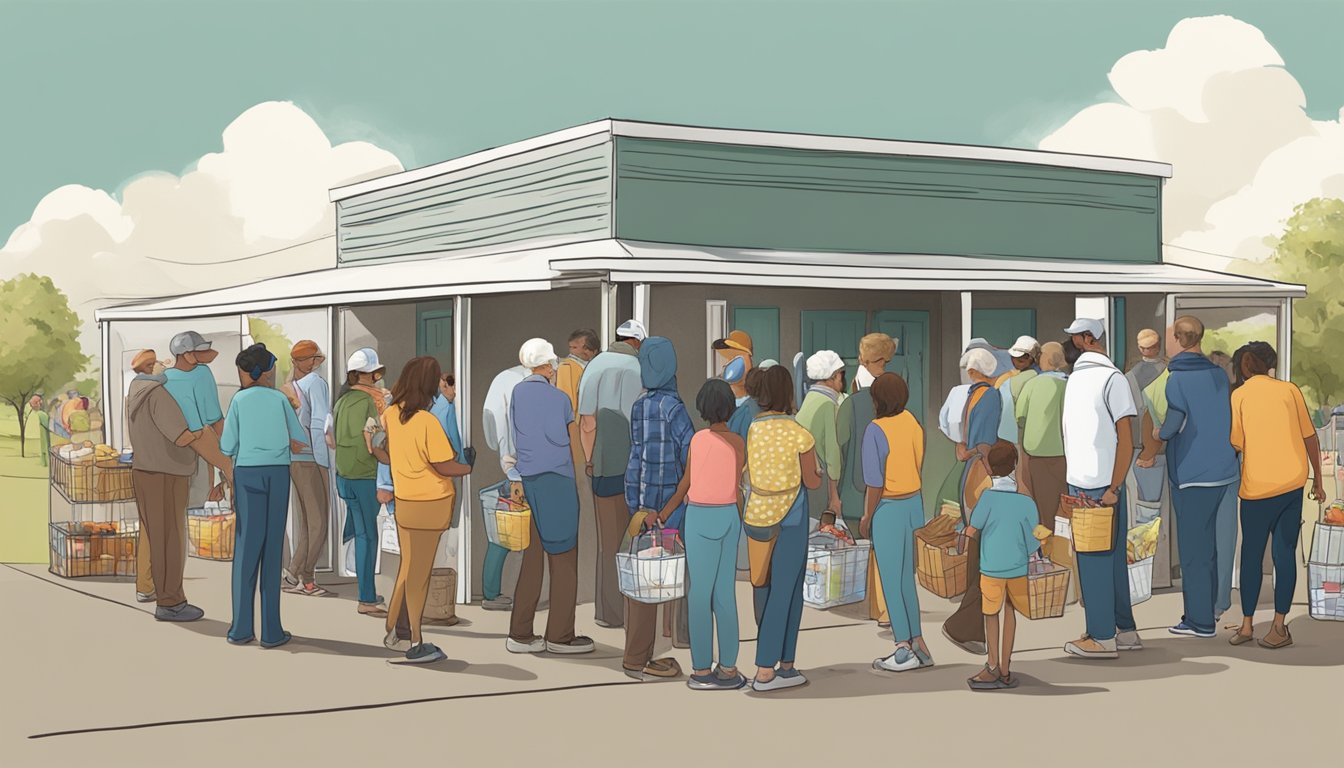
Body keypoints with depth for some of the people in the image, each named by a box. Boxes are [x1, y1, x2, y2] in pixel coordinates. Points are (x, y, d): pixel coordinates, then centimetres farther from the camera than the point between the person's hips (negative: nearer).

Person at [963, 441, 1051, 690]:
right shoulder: (1027, 502, -7)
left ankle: (994, 665, 7)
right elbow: (1034, 543, -3)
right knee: (1010, 612, 14)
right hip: (1018, 567, 2)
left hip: (991, 567, -2)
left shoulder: (988, 497, -14)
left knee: (991, 613, 14)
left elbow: (972, 531, -14)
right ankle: (1005, 669, 14)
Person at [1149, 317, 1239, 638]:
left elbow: (1175, 419, -24)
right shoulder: (1218, 374, 6)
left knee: (1193, 545, 0)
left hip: (1191, 473, -7)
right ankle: (1207, 609, 26)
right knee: (1208, 542, 18)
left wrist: (1161, 434, -3)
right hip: (1222, 470, 7)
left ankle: (1201, 621, 2)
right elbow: (1229, 416, 13)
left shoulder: (1177, 379, -14)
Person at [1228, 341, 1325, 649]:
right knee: (1285, 554, 6)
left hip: (1258, 486, -2)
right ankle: (1279, 627, 4)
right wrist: (1318, 479, 16)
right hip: (1293, 483, 2)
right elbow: (1310, 437, 8)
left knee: (1251, 556, 8)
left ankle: (1247, 625, 11)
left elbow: (1234, 445, -6)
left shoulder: (1239, 396, -1)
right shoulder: (1289, 390, 6)